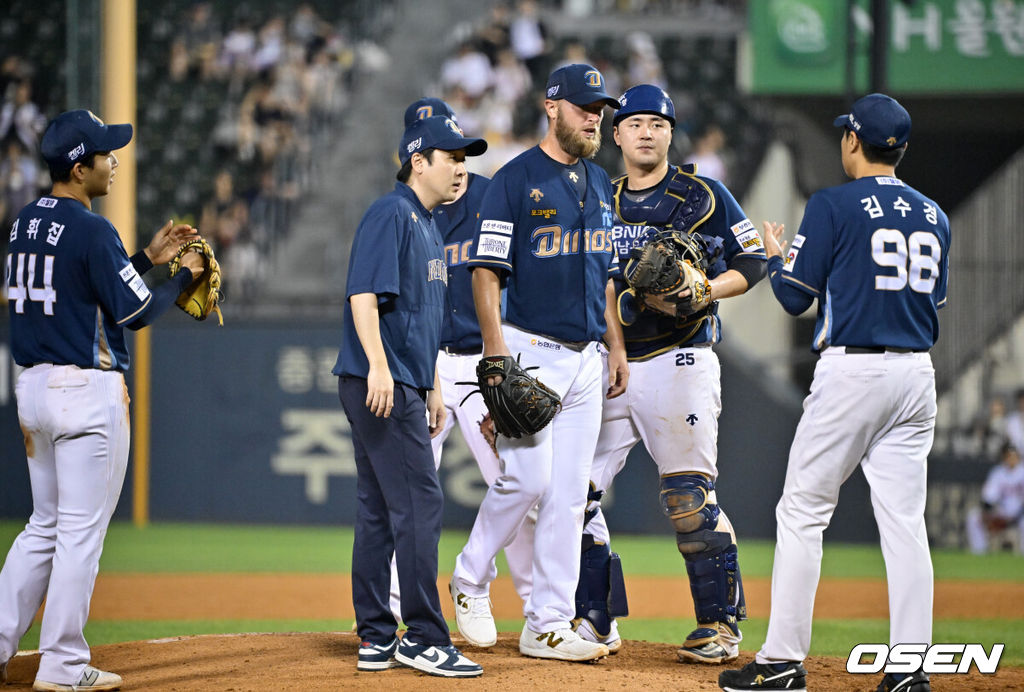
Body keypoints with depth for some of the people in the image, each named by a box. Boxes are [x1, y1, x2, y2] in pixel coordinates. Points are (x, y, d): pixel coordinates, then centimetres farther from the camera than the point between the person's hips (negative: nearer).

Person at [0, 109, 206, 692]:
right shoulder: (91, 230, -16)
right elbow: (136, 312, -13)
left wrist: (147, 258, 18)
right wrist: (185, 277, 3)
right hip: (87, 392, -9)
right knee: (82, 530, -2)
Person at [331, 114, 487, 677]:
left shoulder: (427, 225, 21)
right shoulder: (391, 214, -10)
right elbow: (364, 293, -19)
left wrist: (432, 387, 24)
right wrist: (379, 365, -28)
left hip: (404, 384, 10)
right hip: (379, 383, -10)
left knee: (380, 511, 10)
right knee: (418, 504, -11)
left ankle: (377, 638, 13)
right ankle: (423, 638, -10)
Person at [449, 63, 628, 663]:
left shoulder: (599, 184, 15)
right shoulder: (516, 180, -7)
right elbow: (486, 271, -11)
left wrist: (617, 345, 15)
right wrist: (497, 351, -19)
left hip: (585, 358, 7)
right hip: (529, 350, -7)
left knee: (569, 494, 3)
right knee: (528, 476, -14)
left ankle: (549, 625, 5)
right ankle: (472, 580, 10)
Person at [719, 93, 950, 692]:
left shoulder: (834, 206, -7)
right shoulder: (933, 215, 11)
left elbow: (796, 296, -5)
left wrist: (776, 256, 15)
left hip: (852, 369, -6)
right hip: (917, 374, 6)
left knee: (803, 512, 1)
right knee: (904, 519, 5)